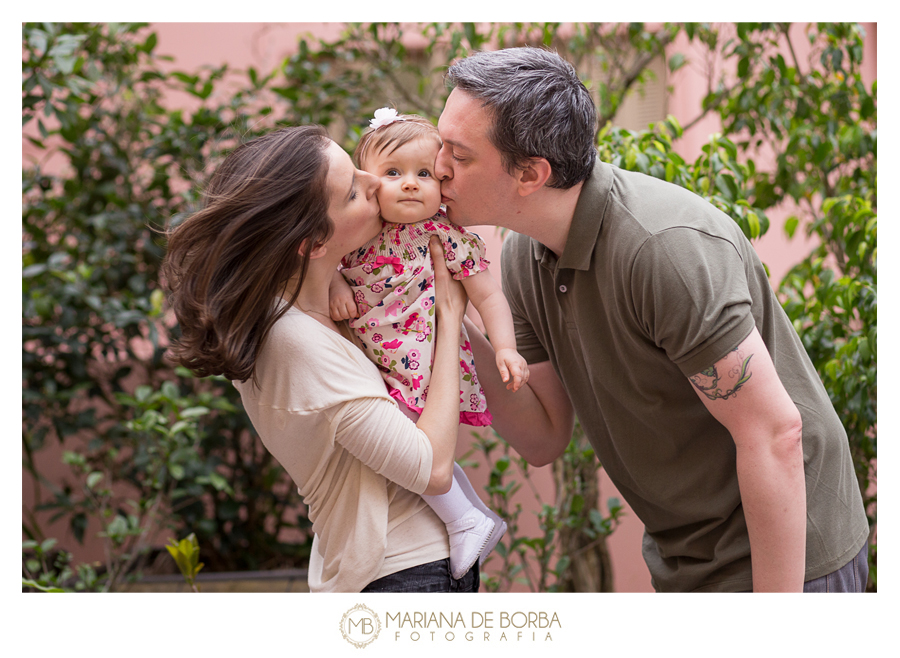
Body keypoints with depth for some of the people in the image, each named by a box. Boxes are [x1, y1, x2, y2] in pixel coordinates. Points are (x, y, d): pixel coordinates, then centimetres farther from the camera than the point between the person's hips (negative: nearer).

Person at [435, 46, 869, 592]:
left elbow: (774, 434, -27)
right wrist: (465, 333, -13)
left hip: (787, 556, -8)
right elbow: (544, 441, 2)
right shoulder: (524, 257, -2)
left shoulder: (665, 246, -28)